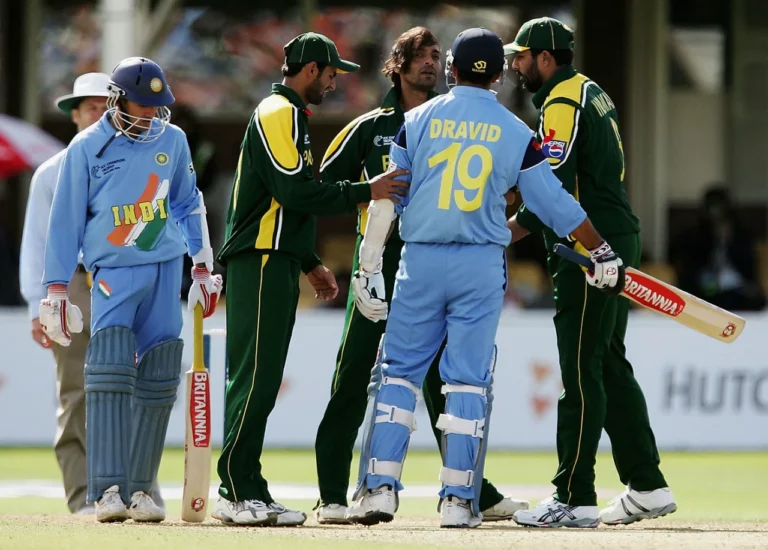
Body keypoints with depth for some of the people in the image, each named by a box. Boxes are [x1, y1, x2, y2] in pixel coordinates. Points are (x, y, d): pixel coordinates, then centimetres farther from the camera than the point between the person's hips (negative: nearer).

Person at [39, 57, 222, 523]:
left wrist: (203, 266, 16)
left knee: (159, 380, 0)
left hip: (166, 271, 4)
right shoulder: (87, 148, -2)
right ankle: (108, 490, -21)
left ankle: (139, 489, 5)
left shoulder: (172, 140, 7)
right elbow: (66, 220, 1)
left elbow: (189, 205, 18)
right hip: (114, 272, -4)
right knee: (110, 373, -18)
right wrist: (57, 288, -2)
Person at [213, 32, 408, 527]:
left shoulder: (289, 116, 24)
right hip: (260, 263, -10)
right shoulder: (278, 114, -9)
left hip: (277, 265, 10)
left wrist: (310, 263, 22)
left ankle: (250, 493, 8)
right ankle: (235, 493, -14)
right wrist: (364, 193, -13)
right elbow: (296, 191, -19)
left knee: (261, 383, 8)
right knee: (255, 379, -12)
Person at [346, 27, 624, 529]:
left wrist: (370, 269, 5)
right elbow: (555, 204, 4)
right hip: (482, 266, 0)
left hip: (421, 261, 0)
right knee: (469, 379, 3)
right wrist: (602, 253, 14)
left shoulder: (418, 121, 1)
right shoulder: (515, 132, 1)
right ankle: (459, 500, 0)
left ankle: (380, 487, -1)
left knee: (398, 371, 7)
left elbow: (385, 201, 0)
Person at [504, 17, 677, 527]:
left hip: (590, 250, -10)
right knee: (610, 367, 15)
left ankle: (575, 500, -12)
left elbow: (556, 187, -21)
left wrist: (505, 234, -21)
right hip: (616, 245, 10)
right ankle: (647, 488, 17)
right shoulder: (591, 93, 19)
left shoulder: (562, 103, -12)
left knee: (582, 373, -10)